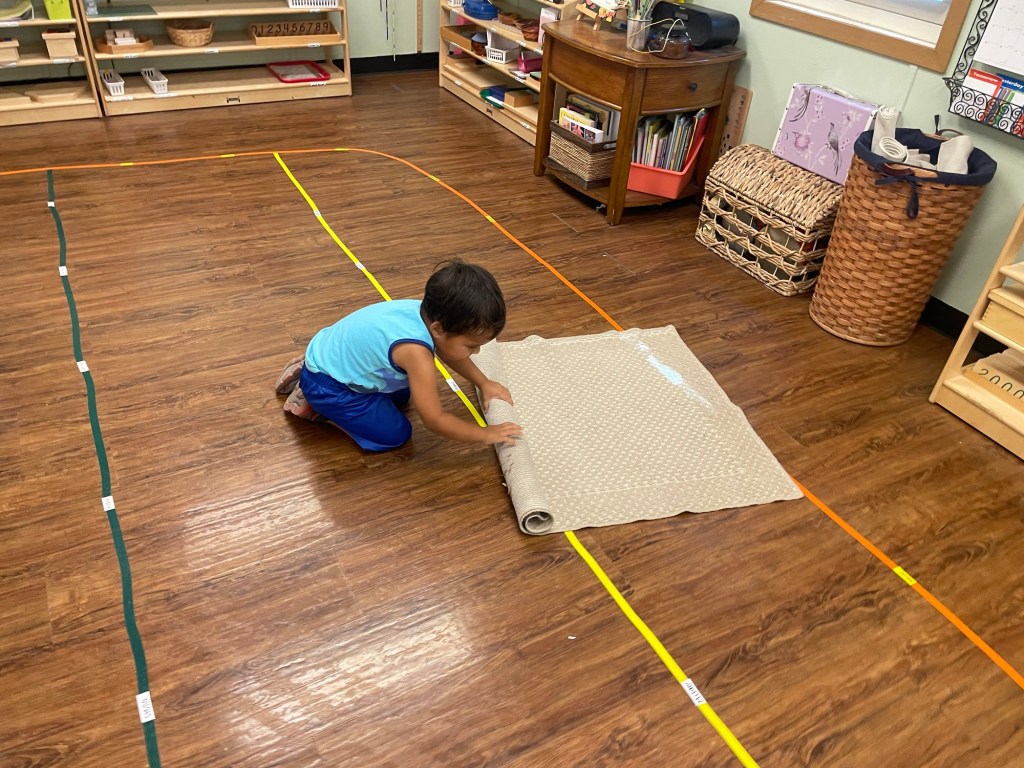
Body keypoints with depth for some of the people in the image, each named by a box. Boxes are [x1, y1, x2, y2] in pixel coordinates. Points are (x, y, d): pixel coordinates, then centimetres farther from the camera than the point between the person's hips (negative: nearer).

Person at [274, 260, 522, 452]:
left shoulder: (429, 312, -14)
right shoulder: (415, 349, -38)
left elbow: (448, 353, 11)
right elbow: (435, 420, -30)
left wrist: (484, 384, 8)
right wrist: (486, 434, -20)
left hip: (332, 353, 8)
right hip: (325, 384, -8)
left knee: (402, 396, 27)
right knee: (395, 434, -6)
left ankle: (308, 367, 25)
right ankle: (313, 405, 3)